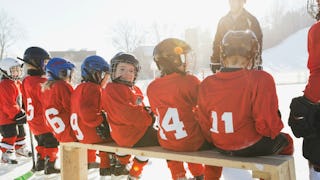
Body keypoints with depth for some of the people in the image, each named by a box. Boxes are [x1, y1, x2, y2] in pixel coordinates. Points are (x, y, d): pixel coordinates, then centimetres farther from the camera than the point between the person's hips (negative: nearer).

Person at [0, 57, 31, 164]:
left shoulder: (18, 83, 10)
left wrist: (22, 111, 14)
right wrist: (18, 115, -25)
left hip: (16, 115, 10)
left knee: (20, 133, 21)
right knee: (10, 135, -8)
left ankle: (20, 148, 41)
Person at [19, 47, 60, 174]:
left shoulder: (26, 81, 3)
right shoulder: (41, 83, -25)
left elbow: (27, 103, 12)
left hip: (33, 122, 8)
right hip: (46, 122, -8)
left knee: (41, 144, 24)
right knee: (51, 145, 7)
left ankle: (40, 163, 33)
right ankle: (50, 166, 15)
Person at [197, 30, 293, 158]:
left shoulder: (206, 84, -11)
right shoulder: (261, 80, -24)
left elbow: (205, 125, -2)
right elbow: (268, 125, -20)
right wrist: (276, 127, 4)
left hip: (221, 148, 5)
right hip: (252, 148, -5)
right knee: (285, 140, 29)